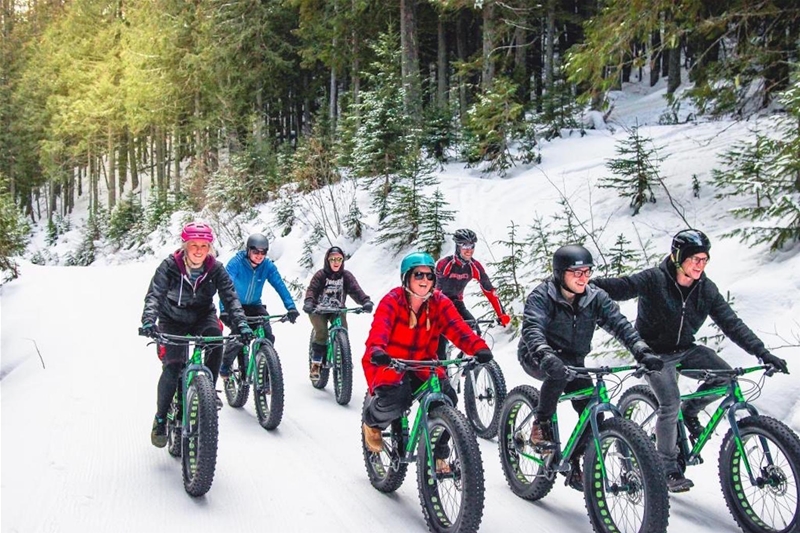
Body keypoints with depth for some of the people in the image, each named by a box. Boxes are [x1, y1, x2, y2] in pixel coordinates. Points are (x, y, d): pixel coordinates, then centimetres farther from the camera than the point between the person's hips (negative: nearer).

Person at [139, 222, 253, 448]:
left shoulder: (216, 268, -15)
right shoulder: (170, 266, -20)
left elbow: (230, 297, -20)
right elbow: (154, 295, -29)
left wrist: (241, 323, -36)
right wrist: (148, 321, -48)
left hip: (203, 316, 2)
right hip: (173, 321, -1)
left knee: (216, 337, -32)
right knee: (172, 367, -17)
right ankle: (160, 420, 0)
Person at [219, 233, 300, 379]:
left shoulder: (268, 266, -12)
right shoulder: (235, 263, -22)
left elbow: (280, 286, -15)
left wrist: (291, 307, -28)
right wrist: (224, 310, -45)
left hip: (254, 306, 3)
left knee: (268, 336, -16)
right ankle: (225, 368, -1)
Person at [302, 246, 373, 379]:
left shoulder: (346, 276, -7)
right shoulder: (320, 275, -12)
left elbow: (355, 290, -19)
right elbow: (311, 289, -23)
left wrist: (366, 301, -39)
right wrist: (308, 302, -45)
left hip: (337, 310, 2)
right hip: (319, 310, -2)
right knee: (321, 332, -24)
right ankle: (316, 364, -9)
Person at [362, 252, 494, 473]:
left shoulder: (440, 303, -4)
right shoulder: (392, 301, -14)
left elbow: (457, 328, -19)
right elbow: (380, 328, -32)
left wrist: (478, 347, -39)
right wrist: (376, 350, -54)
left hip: (422, 365, 4)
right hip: (389, 363, -4)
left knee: (447, 397, -22)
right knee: (395, 400, -32)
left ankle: (439, 454, 2)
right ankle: (372, 421, 6)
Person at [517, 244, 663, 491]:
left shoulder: (595, 298, -7)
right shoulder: (542, 295, -19)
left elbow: (620, 324, -16)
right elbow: (532, 328, -35)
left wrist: (643, 352, -33)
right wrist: (546, 355, -55)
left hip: (573, 361, 5)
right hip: (536, 358, -4)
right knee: (558, 369, -38)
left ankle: (575, 465, 7)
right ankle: (541, 425, -18)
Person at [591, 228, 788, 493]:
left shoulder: (706, 289, -5)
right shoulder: (654, 280, -19)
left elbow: (731, 322, -6)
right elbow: (618, 287, -26)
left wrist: (761, 352, -13)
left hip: (686, 349, 5)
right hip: (655, 352, -5)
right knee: (670, 404, -21)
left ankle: (690, 411, 11)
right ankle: (668, 468, -3)